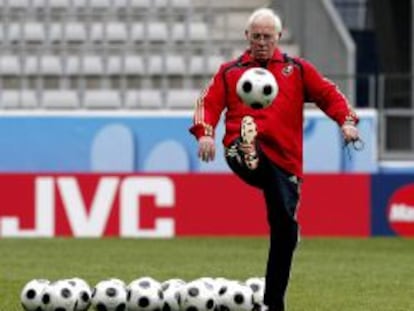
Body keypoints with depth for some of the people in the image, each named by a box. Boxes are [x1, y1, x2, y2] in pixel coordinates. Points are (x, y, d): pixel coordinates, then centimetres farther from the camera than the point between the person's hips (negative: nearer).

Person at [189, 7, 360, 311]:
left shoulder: (298, 69, 18)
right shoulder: (230, 72, 17)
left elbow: (329, 95, 9)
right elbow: (209, 103, 7)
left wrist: (346, 121, -10)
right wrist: (205, 133, -13)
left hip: (284, 160, 2)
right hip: (246, 153, -2)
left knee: (285, 228, 2)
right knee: (248, 124, -38)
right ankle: (249, 159, -75)